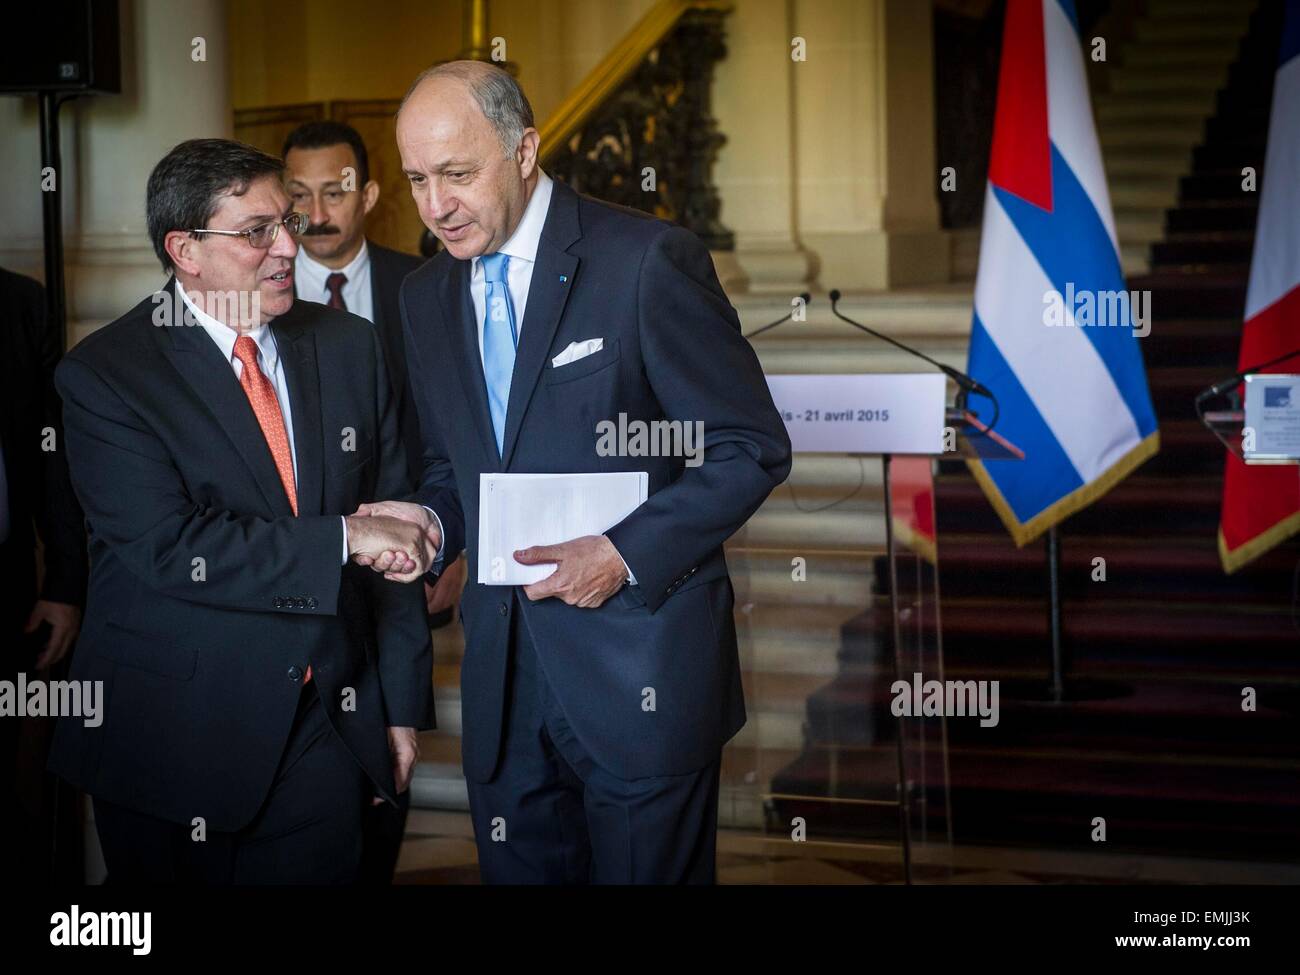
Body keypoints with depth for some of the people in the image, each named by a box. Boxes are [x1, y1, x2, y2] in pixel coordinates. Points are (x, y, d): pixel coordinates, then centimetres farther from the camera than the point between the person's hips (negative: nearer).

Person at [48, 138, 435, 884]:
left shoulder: (350, 348, 5)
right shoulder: (105, 375, -8)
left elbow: (395, 531, 7)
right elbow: (167, 548, -20)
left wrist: (403, 705, 6)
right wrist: (341, 539, -19)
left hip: (330, 730, 3)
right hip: (173, 741, -3)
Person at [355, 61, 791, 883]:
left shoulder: (648, 261, -11)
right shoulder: (427, 297, 9)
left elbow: (754, 447, -10)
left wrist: (627, 554, -19)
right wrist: (430, 518, -2)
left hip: (637, 663, -5)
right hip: (504, 680, 6)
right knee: (520, 871, 14)